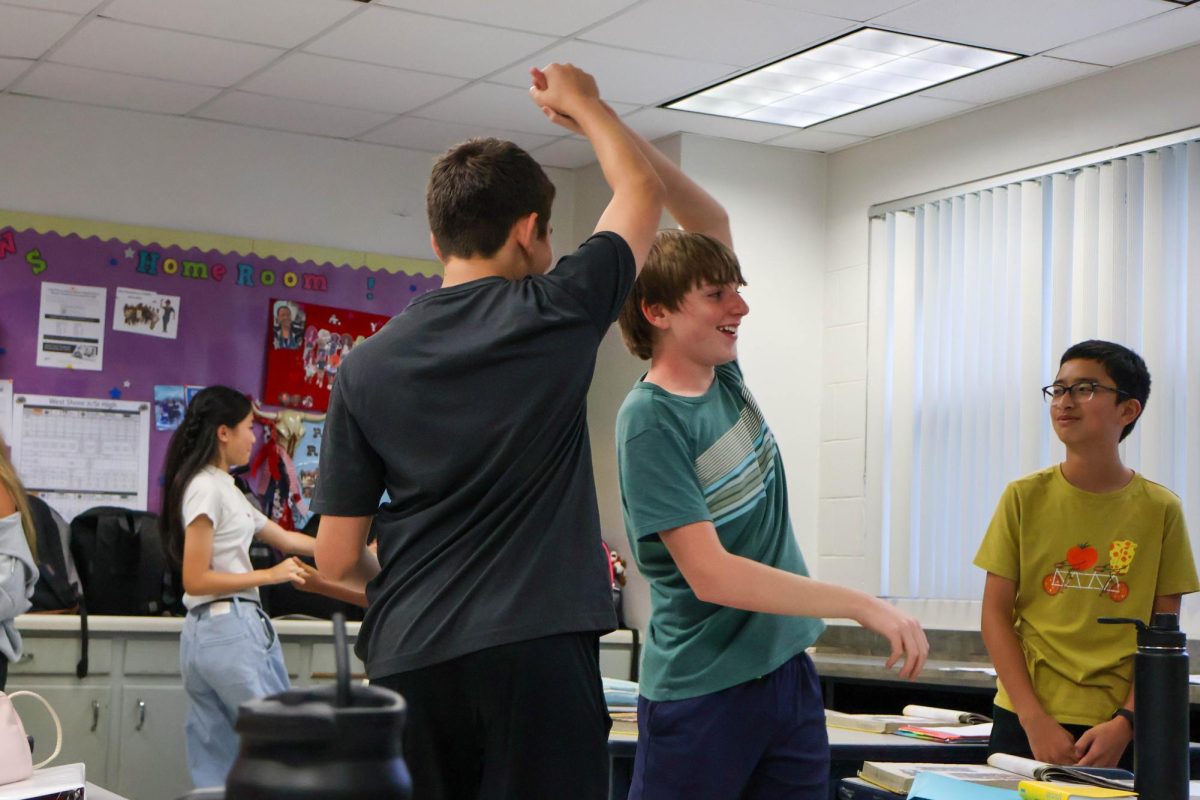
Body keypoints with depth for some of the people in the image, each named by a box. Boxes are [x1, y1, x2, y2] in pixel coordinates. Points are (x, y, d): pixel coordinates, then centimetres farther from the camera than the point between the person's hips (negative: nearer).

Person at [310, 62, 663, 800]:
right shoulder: (554, 315, -1)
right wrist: (580, 101, 32)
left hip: (409, 659, 4)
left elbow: (337, 558, 8)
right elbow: (642, 192, 17)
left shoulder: (368, 367, 5)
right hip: (537, 651, -3)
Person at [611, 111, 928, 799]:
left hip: (786, 672, 7)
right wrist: (867, 606, -24)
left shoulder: (724, 374, 4)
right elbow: (711, 576, -23)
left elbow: (714, 221, 7)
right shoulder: (650, 420, -16)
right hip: (701, 694, -7)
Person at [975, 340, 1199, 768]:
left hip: (1120, 730, 0)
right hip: (1026, 721, 0)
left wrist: (1125, 723, -11)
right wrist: (1034, 718, -10)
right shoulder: (1025, 497, 0)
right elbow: (996, 614, -1)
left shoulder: (1160, 509, 0)